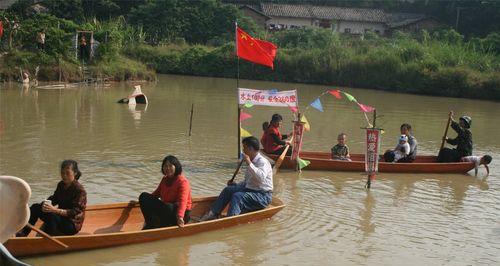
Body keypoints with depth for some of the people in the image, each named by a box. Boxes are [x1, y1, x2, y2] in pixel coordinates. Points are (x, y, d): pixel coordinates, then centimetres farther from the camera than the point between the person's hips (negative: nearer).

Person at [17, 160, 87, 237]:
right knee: (35, 207, -3)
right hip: (60, 217, 8)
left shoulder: (79, 190, -18)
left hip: (73, 225, -8)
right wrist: (46, 203, -14)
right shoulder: (61, 185, 7)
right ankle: (22, 233, -7)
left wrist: (55, 210, -34)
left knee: (51, 215, -35)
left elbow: (75, 213, -24)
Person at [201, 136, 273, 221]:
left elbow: (261, 177, -36)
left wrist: (249, 163, -33)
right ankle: (213, 213, -5)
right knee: (228, 190, -1)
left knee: (237, 196, -29)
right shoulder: (252, 162, 14)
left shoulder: (262, 162, -15)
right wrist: (236, 185, 7)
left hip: (263, 196, -9)